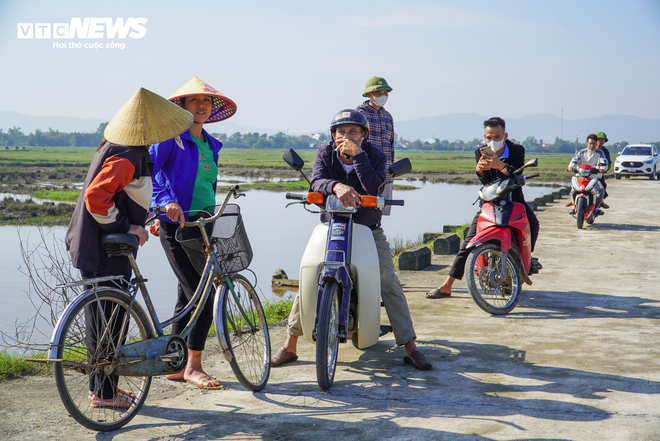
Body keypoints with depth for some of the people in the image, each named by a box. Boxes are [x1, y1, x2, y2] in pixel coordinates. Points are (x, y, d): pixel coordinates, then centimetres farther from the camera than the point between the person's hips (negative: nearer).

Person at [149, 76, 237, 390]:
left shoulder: (211, 144, 15)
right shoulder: (170, 138, -7)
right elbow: (145, 171, -19)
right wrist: (167, 201, -32)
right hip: (177, 227, -7)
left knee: (189, 297, 10)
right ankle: (193, 367, 1)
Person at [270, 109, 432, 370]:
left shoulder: (375, 156, -7)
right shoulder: (325, 153, -5)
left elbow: (374, 188, -25)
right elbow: (316, 182, -24)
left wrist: (357, 155, -30)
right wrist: (336, 186, -46)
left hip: (368, 229, 0)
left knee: (390, 284, -11)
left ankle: (410, 347, -5)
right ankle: (289, 346, 0)